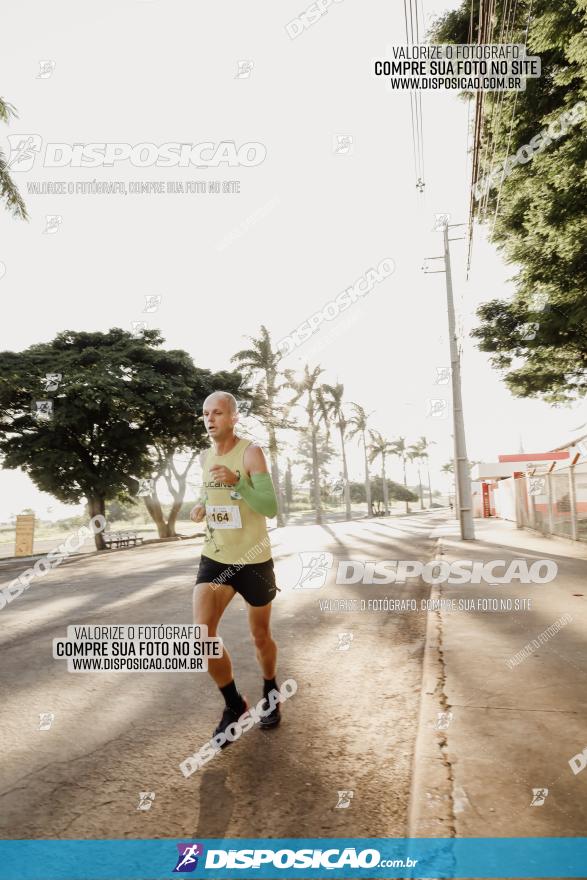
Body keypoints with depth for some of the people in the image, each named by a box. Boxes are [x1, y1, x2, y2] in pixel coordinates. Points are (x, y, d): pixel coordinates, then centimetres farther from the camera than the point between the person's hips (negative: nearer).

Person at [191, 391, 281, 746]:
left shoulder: (251, 452, -14)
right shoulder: (206, 457, 5)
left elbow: (271, 507, -21)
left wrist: (237, 481, -35)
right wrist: (202, 507, -1)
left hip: (254, 560, -4)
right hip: (215, 558, 4)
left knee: (261, 636, 12)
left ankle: (271, 692, 43)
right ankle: (234, 704, 10)